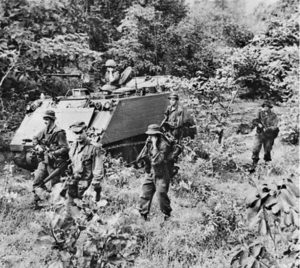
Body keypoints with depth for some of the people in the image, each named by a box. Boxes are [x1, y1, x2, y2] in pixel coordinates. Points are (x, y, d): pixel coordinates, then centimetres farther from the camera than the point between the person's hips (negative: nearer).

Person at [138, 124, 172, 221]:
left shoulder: (163, 145, -15)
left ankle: (167, 215, 12)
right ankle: (143, 215, 16)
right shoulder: (149, 143, 7)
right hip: (151, 174, 7)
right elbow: (146, 157, 16)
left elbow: (157, 160, -23)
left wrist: (154, 145, -24)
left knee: (161, 195, -6)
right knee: (145, 194, 6)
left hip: (161, 175, -7)